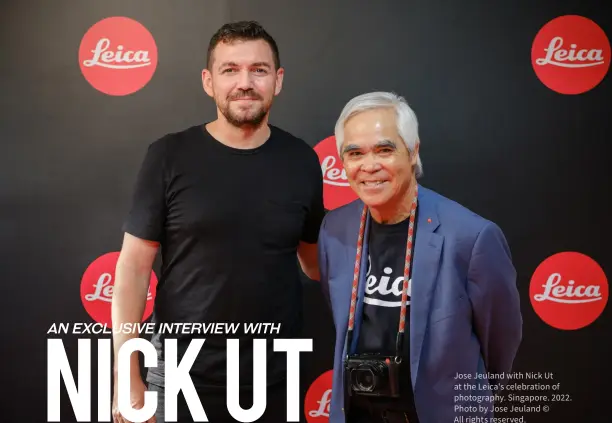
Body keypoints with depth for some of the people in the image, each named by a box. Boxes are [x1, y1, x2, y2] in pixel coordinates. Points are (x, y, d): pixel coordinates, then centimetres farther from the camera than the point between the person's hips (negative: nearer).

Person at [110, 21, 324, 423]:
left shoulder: (301, 160, 0)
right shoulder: (169, 156, -7)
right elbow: (134, 266, -6)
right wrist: (128, 376, -8)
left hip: (276, 378, 2)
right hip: (182, 376, -2)